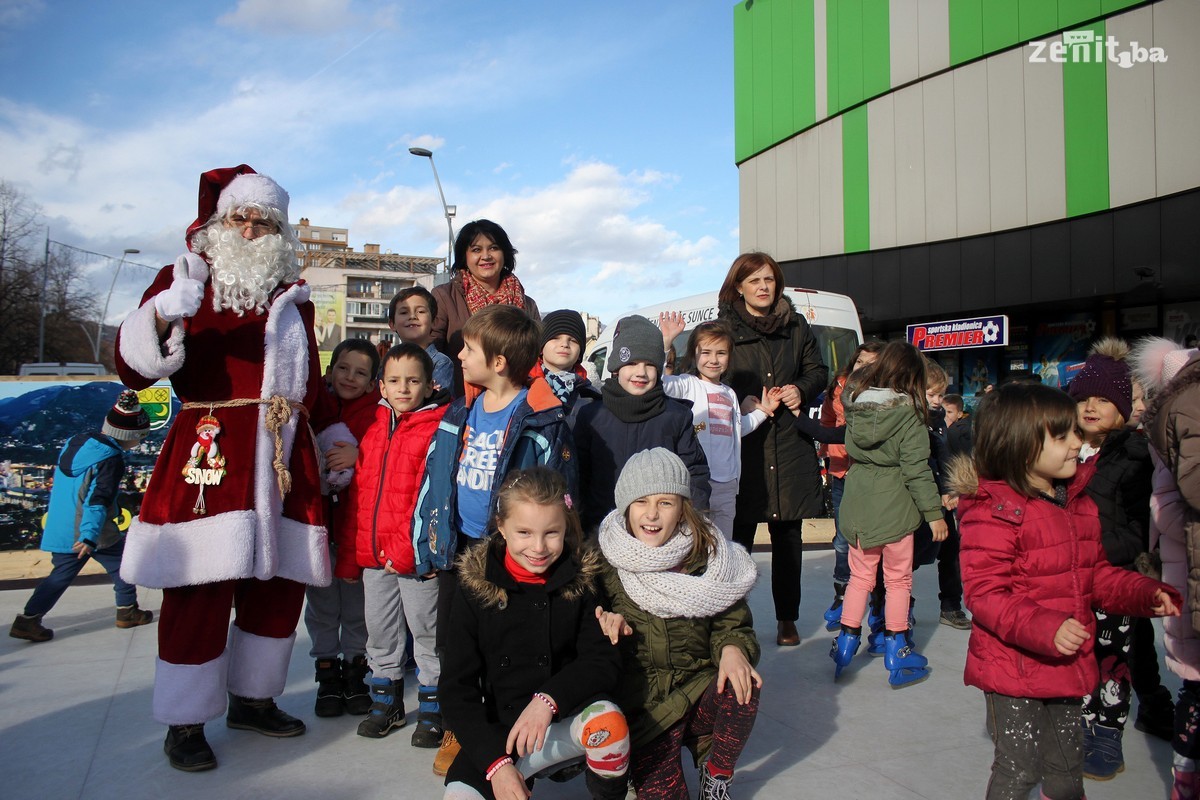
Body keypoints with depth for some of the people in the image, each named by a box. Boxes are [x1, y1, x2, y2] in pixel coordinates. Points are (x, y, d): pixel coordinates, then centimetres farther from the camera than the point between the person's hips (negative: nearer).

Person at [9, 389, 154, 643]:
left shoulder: (76, 442, 9)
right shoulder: (110, 459, -18)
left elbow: (57, 485, 21)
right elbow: (98, 499, -27)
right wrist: (90, 536, -32)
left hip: (59, 529, 8)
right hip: (92, 530, -7)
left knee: (62, 573, 15)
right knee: (122, 563, 11)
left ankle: (27, 620, 11)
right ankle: (127, 611, 18)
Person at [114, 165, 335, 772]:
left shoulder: (292, 295, 18)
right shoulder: (186, 278, 5)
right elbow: (133, 368, -6)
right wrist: (163, 316, -24)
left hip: (284, 460, 5)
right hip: (207, 454, -5)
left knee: (279, 586, 9)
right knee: (201, 590, -6)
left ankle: (252, 699, 28)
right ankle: (186, 723, 12)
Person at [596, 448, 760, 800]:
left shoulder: (707, 555, -3)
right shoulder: (607, 559, -5)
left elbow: (732, 621, 2)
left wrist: (732, 648, -21)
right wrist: (609, 622, -15)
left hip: (700, 686, 1)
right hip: (642, 701, -1)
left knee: (743, 688, -30)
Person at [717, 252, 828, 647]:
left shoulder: (796, 325, 11)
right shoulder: (724, 328, -1)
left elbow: (818, 371, 18)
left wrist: (802, 389, -3)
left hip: (790, 446, 3)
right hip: (743, 447, -3)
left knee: (788, 534, 9)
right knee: (738, 533, -3)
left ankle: (787, 620, 22)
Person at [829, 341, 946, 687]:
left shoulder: (855, 403, 0)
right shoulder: (908, 413, -12)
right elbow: (917, 468, -14)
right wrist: (934, 512, -9)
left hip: (857, 503, 4)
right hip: (893, 504, -4)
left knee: (860, 576, 16)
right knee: (898, 580, 9)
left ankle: (845, 645, 19)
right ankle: (897, 654, 17)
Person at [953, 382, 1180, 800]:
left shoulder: (1079, 504, 8)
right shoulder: (994, 511, -19)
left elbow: (1096, 574, 17)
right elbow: (985, 593, -23)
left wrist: (1146, 593, 2)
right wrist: (1044, 627, -32)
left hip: (1067, 667, 8)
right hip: (1013, 669, -8)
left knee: (1067, 766, 21)